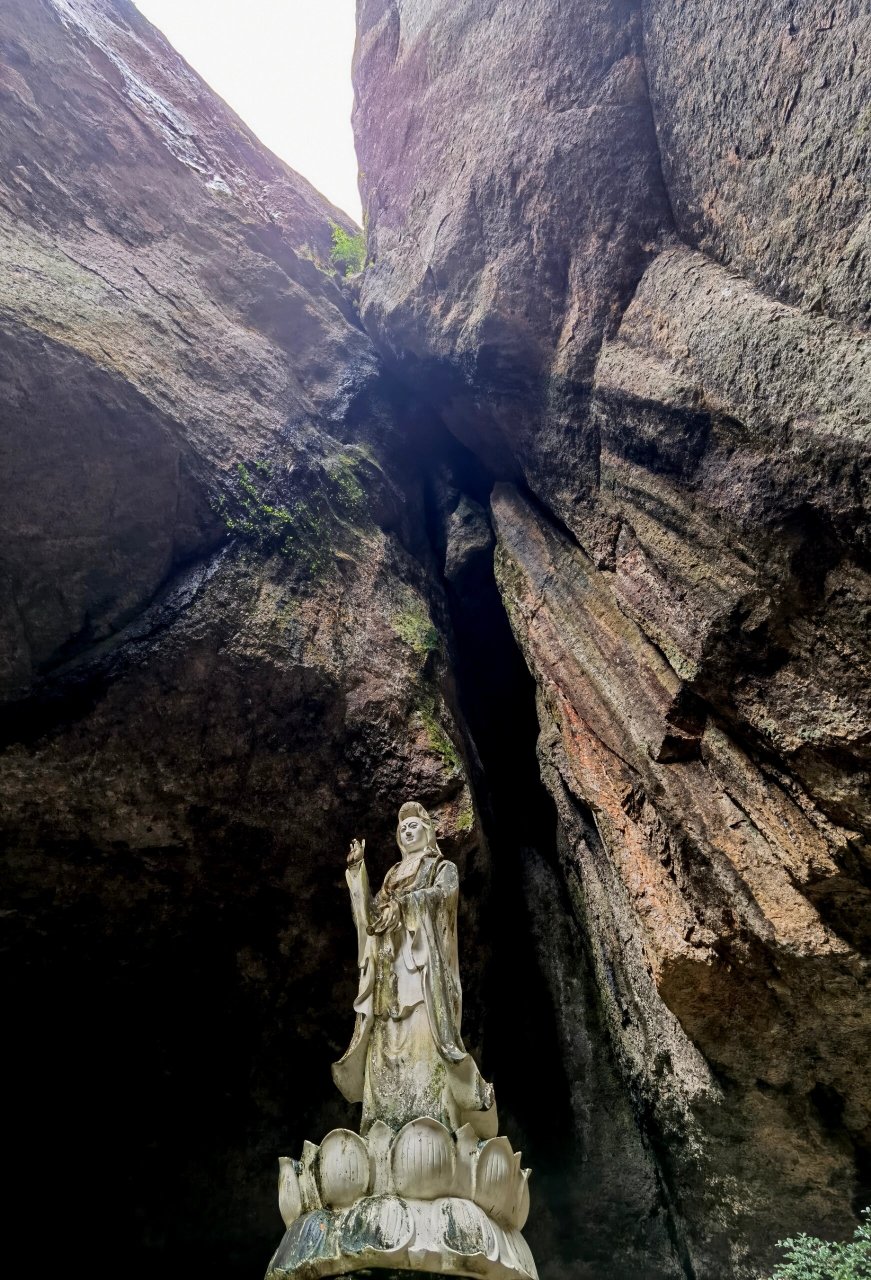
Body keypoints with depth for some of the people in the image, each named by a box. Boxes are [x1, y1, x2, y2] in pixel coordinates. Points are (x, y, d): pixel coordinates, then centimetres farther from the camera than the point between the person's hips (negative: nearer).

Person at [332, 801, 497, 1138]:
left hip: (423, 965, -5)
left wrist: (403, 902, -22)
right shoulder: (394, 874, 24)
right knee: (388, 1043, -2)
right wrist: (358, 871, 7)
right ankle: (387, 1128, 0)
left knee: (423, 1039, -15)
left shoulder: (443, 868, 9)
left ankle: (431, 1120, -14)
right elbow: (372, 912, 12)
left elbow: (442, 893, -13)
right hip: (391, 969, 5)